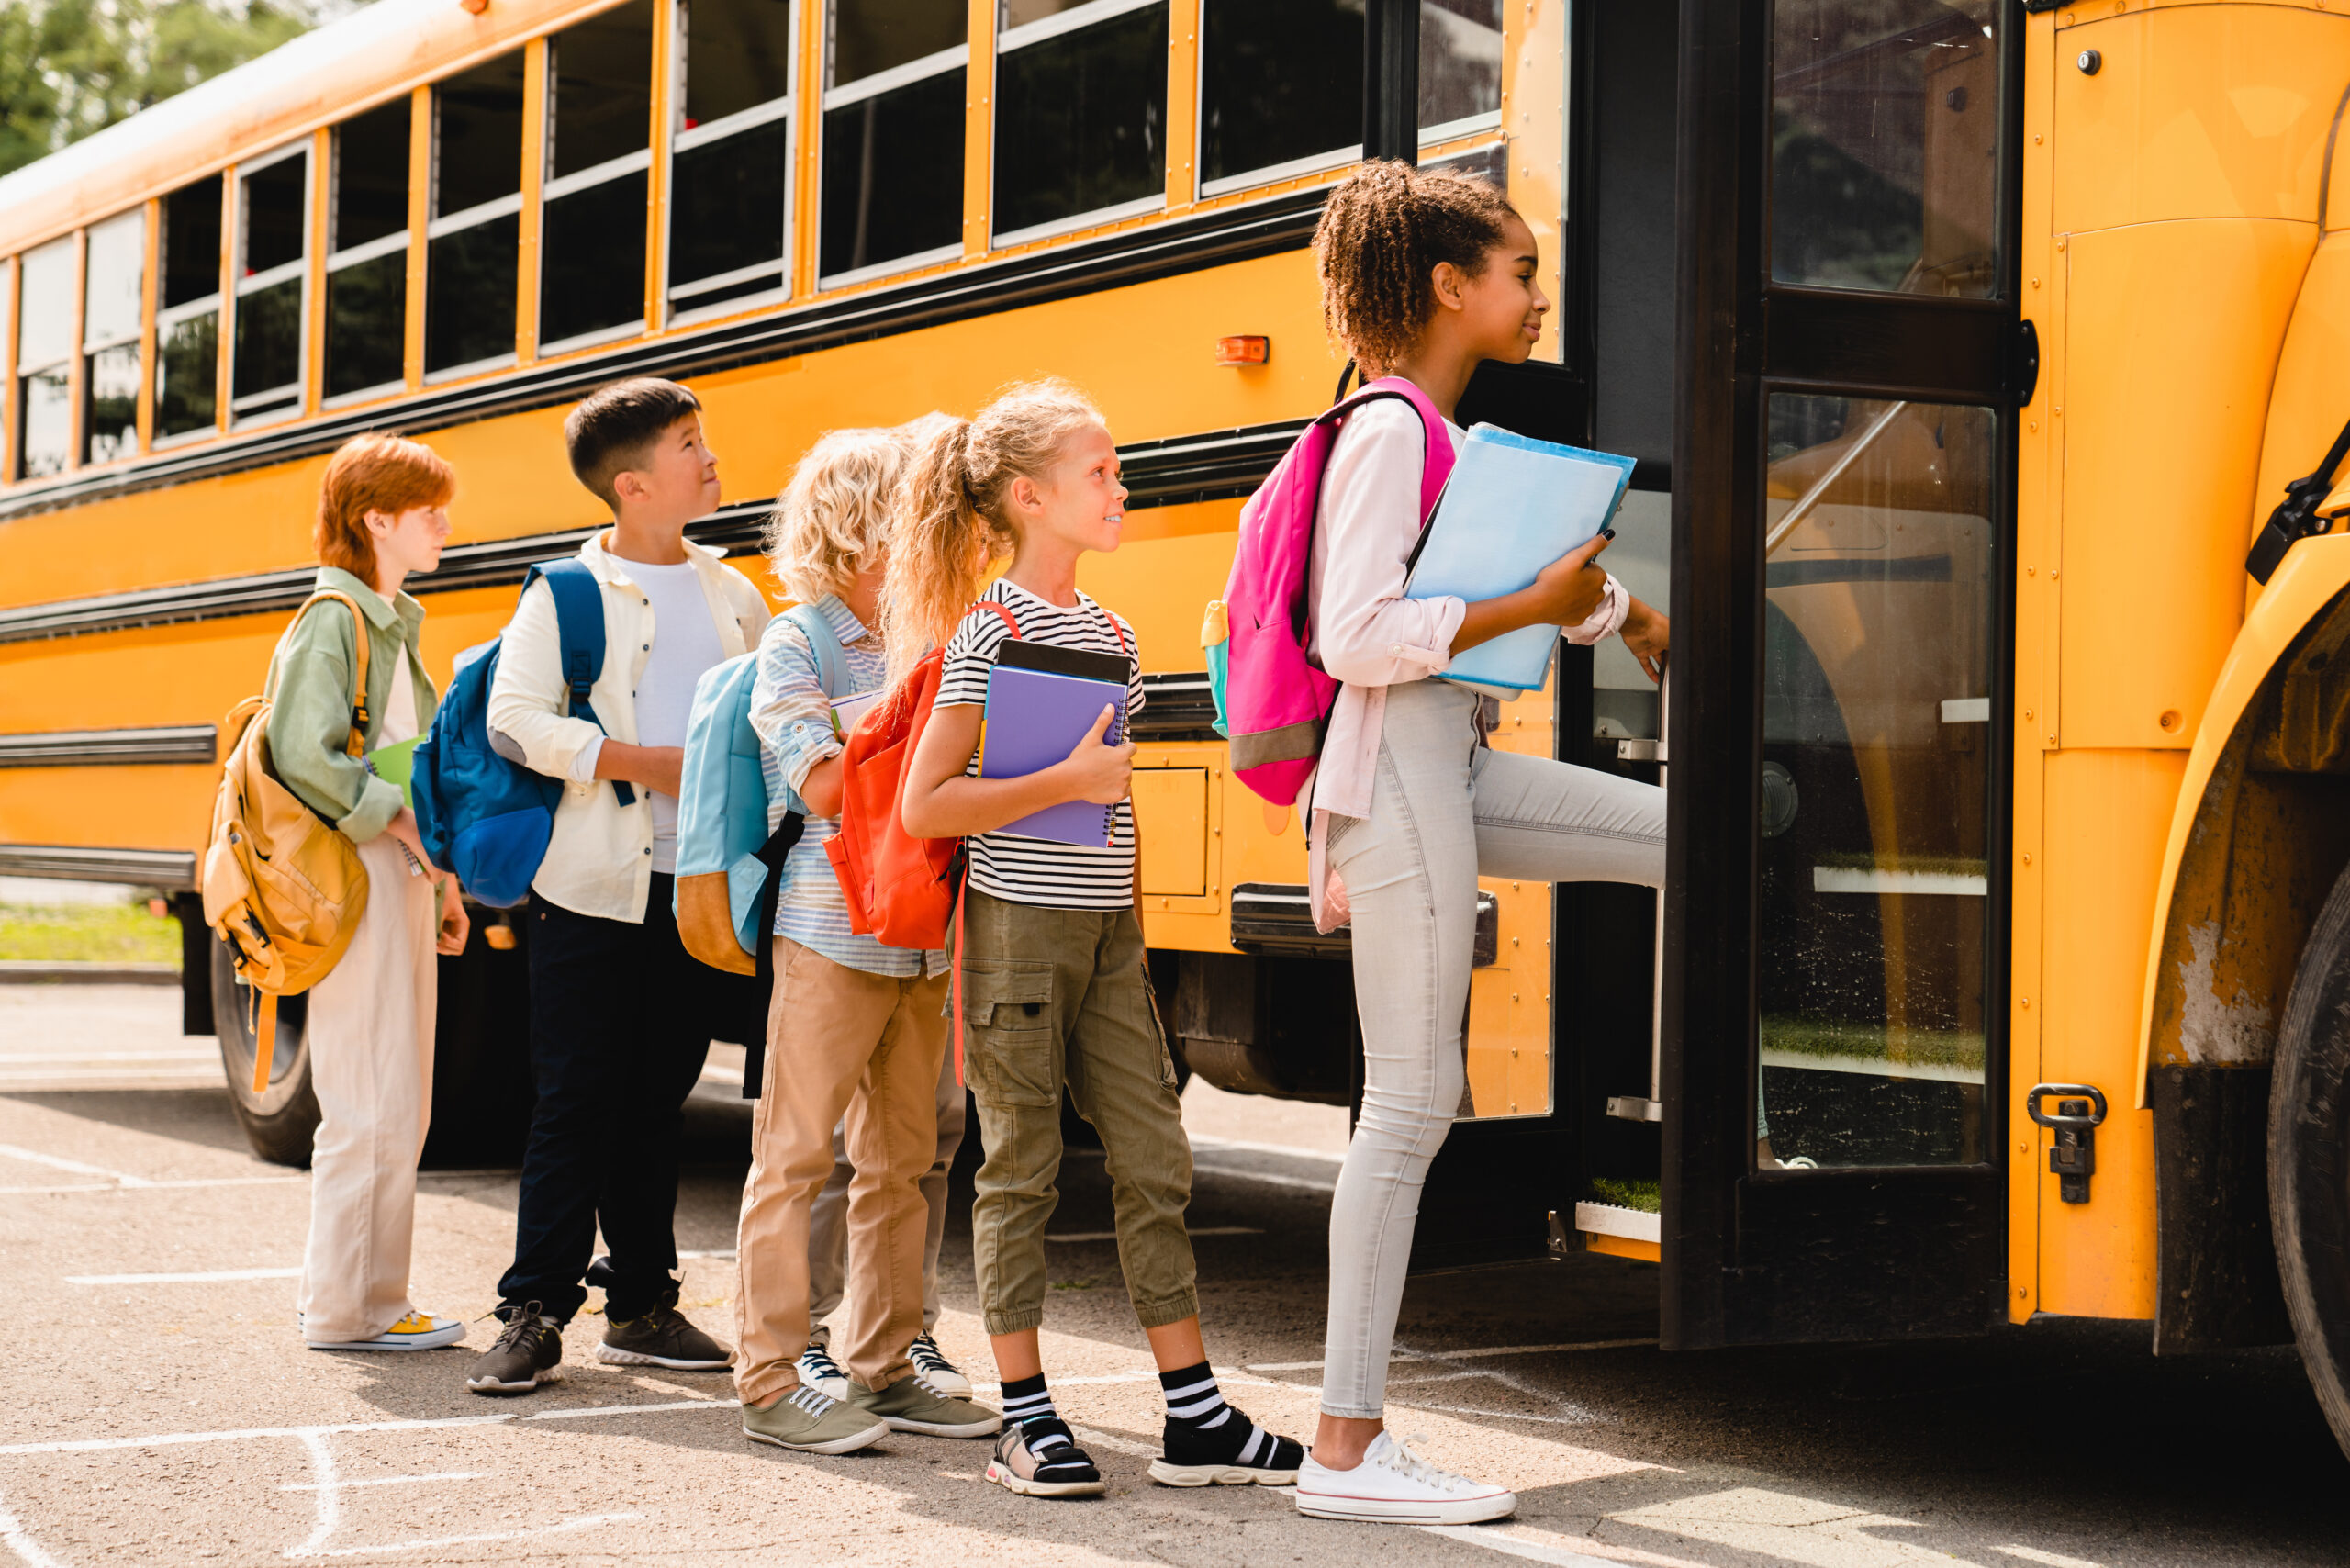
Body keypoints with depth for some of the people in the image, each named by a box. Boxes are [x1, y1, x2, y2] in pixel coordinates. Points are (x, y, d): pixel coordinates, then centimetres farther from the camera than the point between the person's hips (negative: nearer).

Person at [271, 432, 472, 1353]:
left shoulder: (393, 623, 18)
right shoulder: (332, 620, -11)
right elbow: (301, 754, -22)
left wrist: (440, 877, 18)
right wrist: (395, 821, -17)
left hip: (401, 877, 10)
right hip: (354, 876, -10)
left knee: (399, 1107, 12)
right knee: (368, 1106, -7)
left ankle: (369, 1295, 19)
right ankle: (344, 1309, 0)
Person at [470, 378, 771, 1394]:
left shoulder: (734, 595, 12)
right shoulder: (568, 593, -2)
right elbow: (514, 721, -11)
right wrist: (640, 762, -16)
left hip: (698, 886, 4)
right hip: (594, 886, -4)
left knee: (656, 1100, 11)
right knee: (576, 1099, -4)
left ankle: (641, 1308, 18)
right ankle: (535, 1312, 1)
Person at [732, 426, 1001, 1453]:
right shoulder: (795, 645, -3)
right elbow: (824, 786, -14)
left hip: (923, 936, 6)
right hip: (831, 928, -6)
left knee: (903, 1155, 10)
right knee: (794, 1151, -3)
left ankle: (884, 1368, 18)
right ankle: (768, 1381, 1)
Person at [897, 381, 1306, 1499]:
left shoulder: (1107, 632, 12)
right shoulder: (991, 633, -10)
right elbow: (924, 807, -15)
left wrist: (1120, 907, 17)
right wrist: (1070, 780, -18)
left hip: (1106, 934, 7)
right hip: (1019, 931, -7)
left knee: (1154, 1164, 6)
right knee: (1020, 1170, 1)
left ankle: (1194, 1418, 11)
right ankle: (1025, 1419, 10)